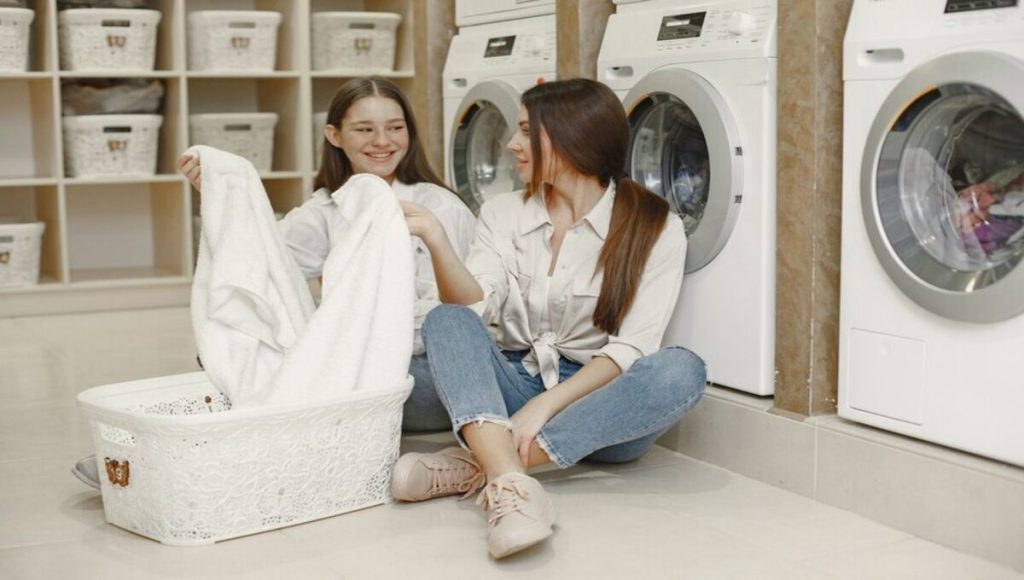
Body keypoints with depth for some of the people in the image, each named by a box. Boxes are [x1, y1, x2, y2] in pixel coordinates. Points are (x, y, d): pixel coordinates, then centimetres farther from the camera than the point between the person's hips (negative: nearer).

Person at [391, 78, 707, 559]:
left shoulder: (654, 227, -6)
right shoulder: (503, 213, 5)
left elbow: (631, 350, -15)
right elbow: (471, 307, -9)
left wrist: (545, 405, -26)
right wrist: (435, 238, -24)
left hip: (601, 403, -2)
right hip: (515, 386, 2)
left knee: (681, 370, -31)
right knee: (446, 321, -23)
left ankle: (482, 463, -35)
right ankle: (510, 482, -47)